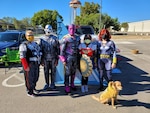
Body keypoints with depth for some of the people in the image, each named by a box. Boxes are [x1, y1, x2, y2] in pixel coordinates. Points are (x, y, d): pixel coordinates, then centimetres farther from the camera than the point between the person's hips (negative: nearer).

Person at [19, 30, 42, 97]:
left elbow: (39, 53, 22)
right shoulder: (24, 45, -10)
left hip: (36, 64, 8)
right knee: (29, 78, -1)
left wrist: (39, 62, 15)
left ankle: (33, 88, 39)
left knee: (36, 77, 18)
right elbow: (22, 57, -17)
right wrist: (26, 66, -21)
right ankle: (30, 92, 13)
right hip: (29, 64, -8)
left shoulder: (35, 44, 15)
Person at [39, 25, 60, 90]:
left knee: (53, 71, 6)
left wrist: (57, 58, -2)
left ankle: (52, 84, 20)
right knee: (46, 72, 8)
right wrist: (41, 60, 2)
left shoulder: (55, 38, 2)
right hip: (45, 58, 1)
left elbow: (58, 49, 3)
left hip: (53, 58, -1)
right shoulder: (42, 39, 4)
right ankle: (47, 84, 22)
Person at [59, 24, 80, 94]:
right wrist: (63, 59, -12)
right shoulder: (65, 38, -8)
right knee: (67, 73, -2)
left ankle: (72, 85, 27)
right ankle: (67, 86, 6)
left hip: (75, 57, 5)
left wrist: (78, 58, 13)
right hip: (68, 57, -5)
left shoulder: (77, 38, 9)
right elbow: (62, 49, -8)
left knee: (73, 72, 13)